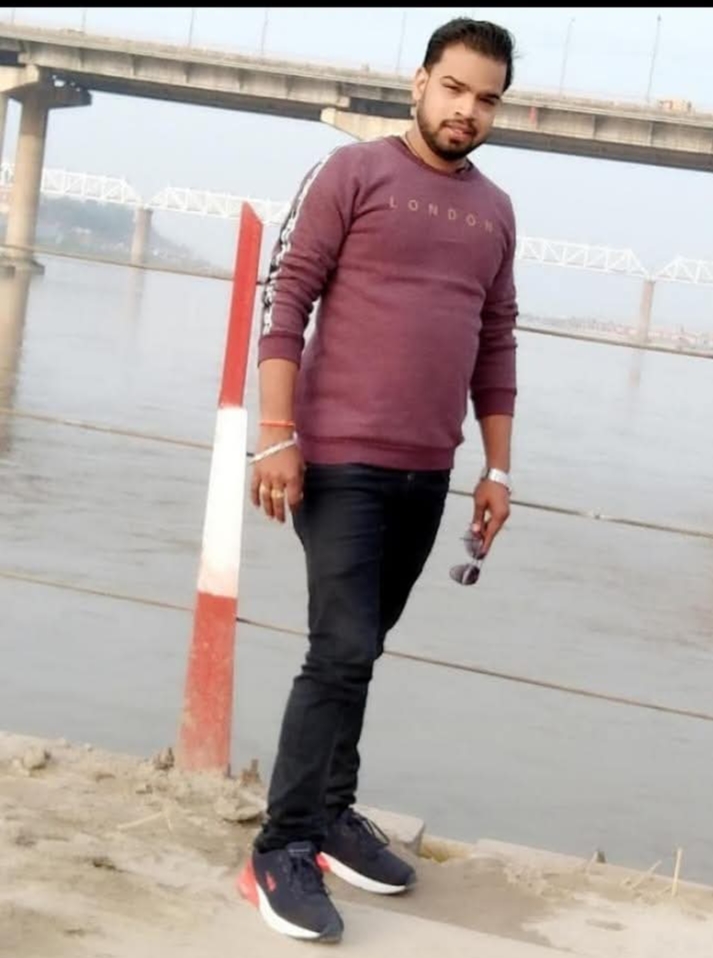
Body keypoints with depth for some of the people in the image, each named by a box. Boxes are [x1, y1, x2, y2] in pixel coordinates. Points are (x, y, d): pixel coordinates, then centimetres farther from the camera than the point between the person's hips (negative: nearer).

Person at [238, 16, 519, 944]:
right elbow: (285, 301, -8)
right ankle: (283, 852, -2)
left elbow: (497, 344, 16)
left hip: (425, 474, 5)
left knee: (359, 650, 12)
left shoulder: (495, 211, 12)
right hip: (341, 461, -5)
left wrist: (498, 468, 13)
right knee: (343, 652, -10)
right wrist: (278, 436, -14)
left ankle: (330, 814, 22)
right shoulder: (354, 172, -4)